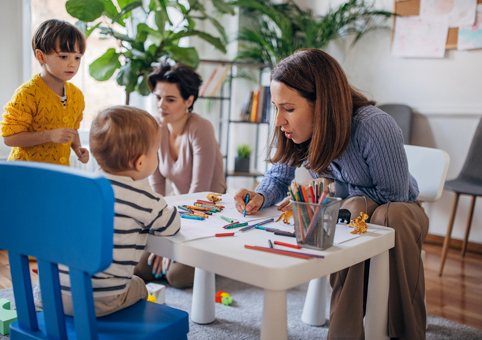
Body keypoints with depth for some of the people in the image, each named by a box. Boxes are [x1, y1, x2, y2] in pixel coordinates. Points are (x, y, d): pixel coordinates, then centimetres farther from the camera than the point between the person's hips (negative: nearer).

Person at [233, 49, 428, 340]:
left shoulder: (375, 127, -32)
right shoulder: (294, 132, -16)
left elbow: (393, 196, -22)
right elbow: (279, 179, -1)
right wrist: (261, 196, -26)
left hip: (397, 209, -3)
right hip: (346, 210, 3)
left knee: (392, 217, -37)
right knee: (357, 208, -33)